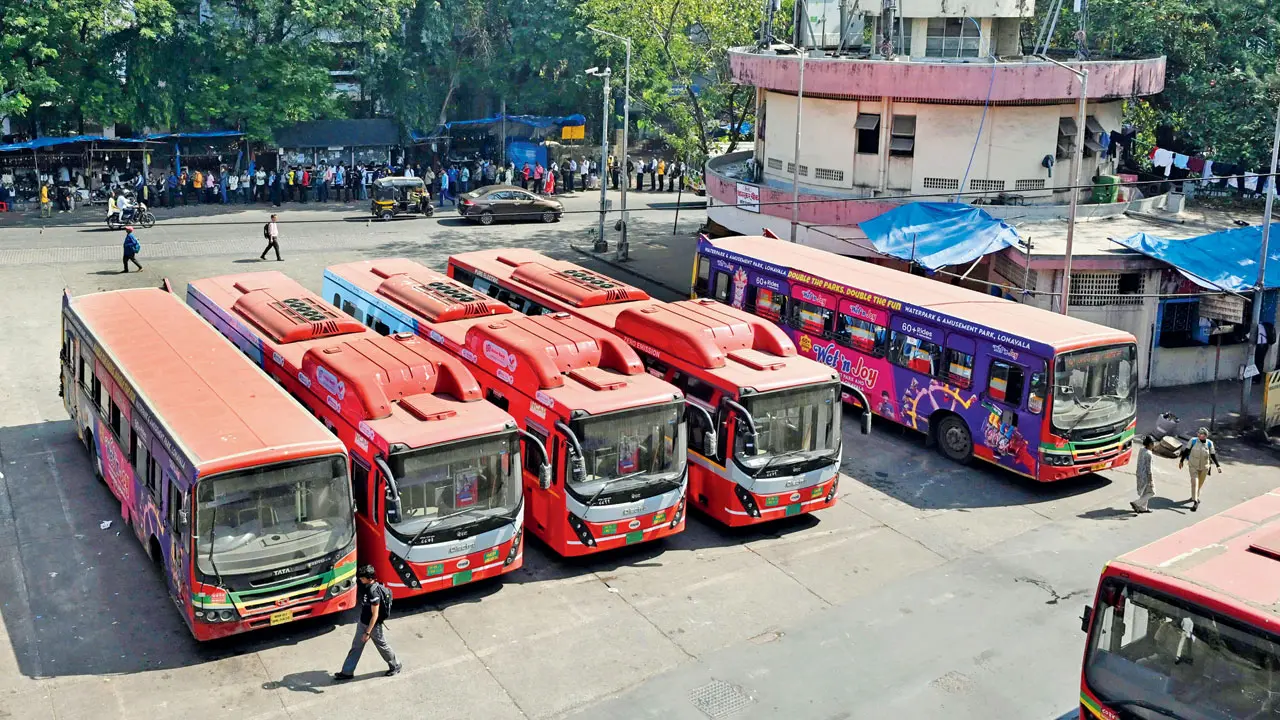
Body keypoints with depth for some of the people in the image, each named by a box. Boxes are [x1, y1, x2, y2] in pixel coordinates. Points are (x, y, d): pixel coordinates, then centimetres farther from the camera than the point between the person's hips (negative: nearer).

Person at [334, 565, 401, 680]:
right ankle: (347, 672, 21)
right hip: (362, 623, 8)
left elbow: (375, 615, -27)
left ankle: (396, 666, 32)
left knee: (382, 647, 11)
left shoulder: (374, 593, -31)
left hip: (374, 626, -8)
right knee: (356, 647, 12)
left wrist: (367, 633, -24)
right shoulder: (366, 586, -3)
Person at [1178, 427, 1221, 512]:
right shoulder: (1193, 440, -10)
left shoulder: (1209, 443, -7)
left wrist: (1218, 466, -9)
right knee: (1194, 483, -11)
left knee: (1200, 483, 17)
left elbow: (1213, 455, -2)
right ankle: (1195, 502, -14)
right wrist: (1181, 461, 3)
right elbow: (1186, 451, -1)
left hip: (1204, 467, 2)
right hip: (1193, 466, -2)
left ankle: (1195, 496, 42)